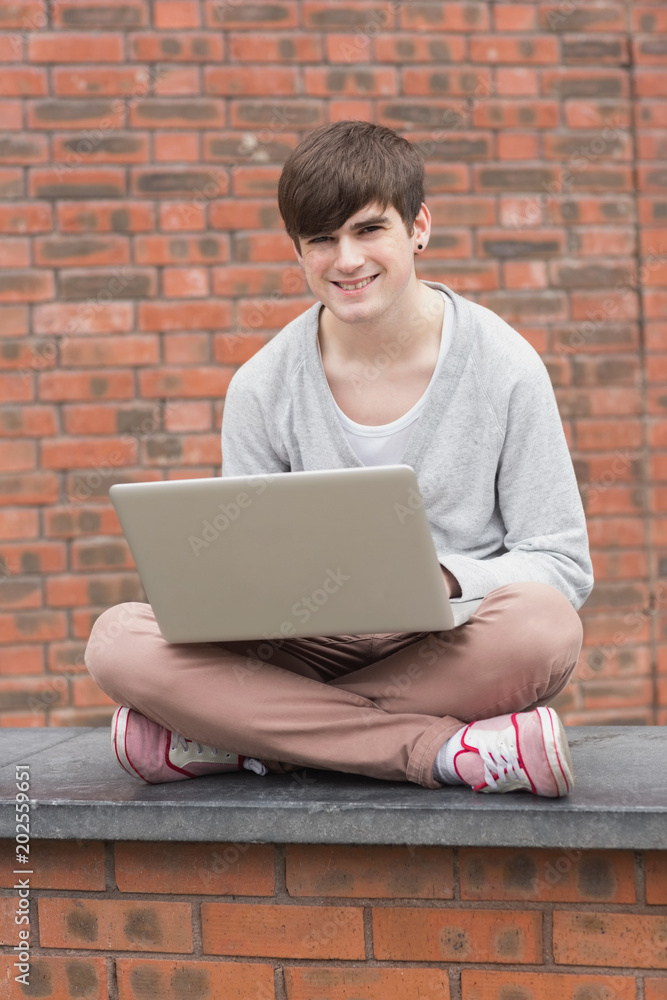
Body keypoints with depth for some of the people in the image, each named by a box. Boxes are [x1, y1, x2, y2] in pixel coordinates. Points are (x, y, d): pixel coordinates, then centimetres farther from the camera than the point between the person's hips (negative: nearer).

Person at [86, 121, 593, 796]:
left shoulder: (504, 367, -3)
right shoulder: (262, 388, 2)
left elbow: (563, 565, -2)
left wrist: (441, 579, -21)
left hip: (451, 652, -1)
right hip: (311, 651, 1)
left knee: (544, 625, -36)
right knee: (117, 640, -23)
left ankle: (233, 740, -22)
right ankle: (449, 752, -27)